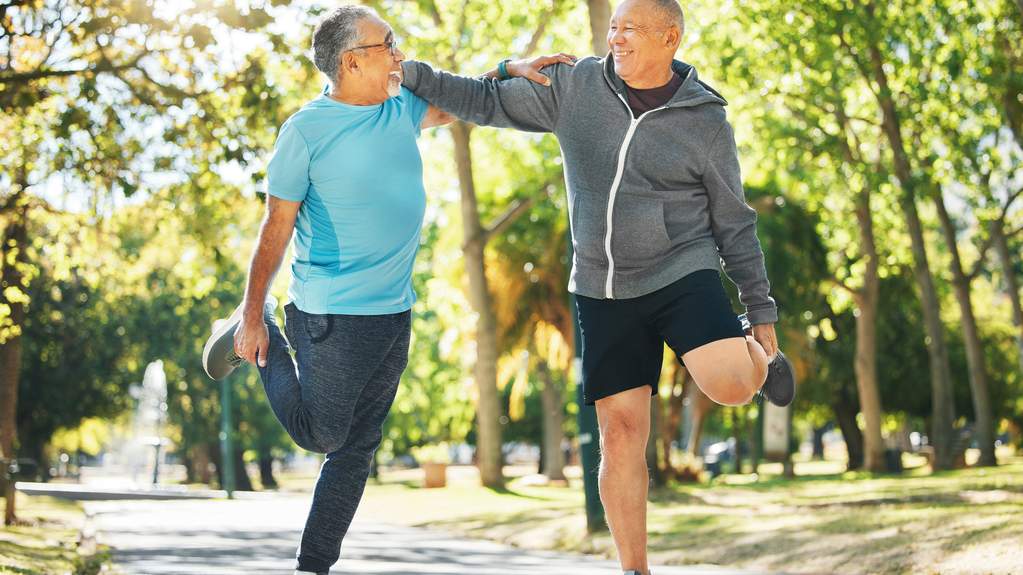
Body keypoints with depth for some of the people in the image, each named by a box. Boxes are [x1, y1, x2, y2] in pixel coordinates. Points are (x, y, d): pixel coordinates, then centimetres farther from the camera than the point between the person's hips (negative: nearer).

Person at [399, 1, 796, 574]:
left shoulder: (706, 121, -5)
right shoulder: (575, 86, 1)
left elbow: (734, 223, 0)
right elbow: (489, 101, 8)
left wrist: (762, 313, 2)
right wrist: (411, 74, -3)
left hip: (683, 274, -2)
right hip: (604, 291, 3)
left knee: (730, 384, -27)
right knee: (621, 432, 0)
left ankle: (755, 355, 11)